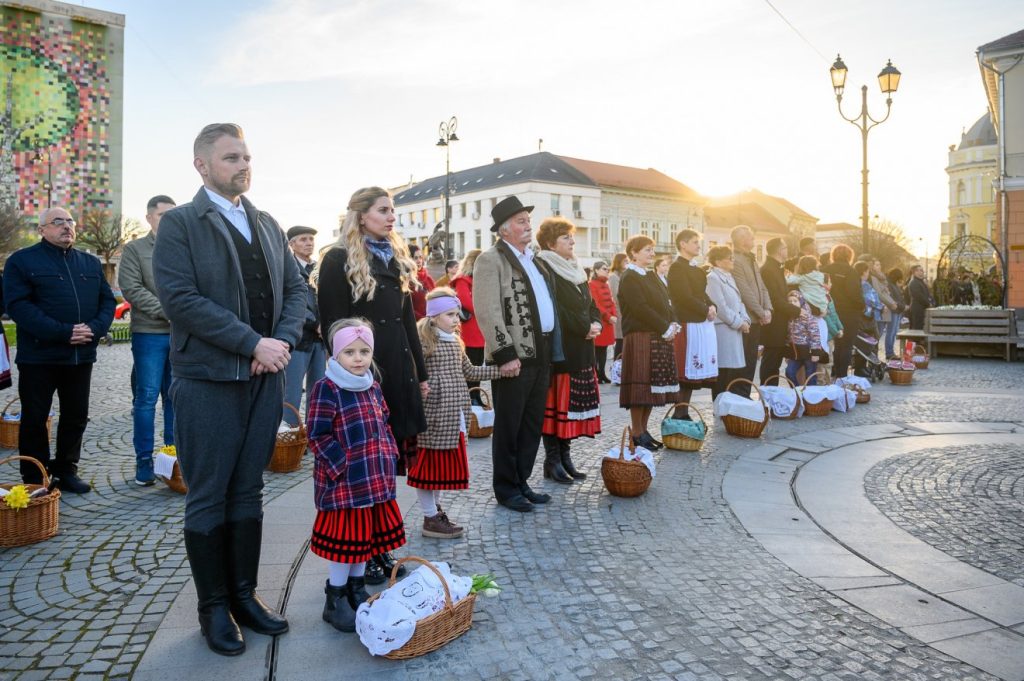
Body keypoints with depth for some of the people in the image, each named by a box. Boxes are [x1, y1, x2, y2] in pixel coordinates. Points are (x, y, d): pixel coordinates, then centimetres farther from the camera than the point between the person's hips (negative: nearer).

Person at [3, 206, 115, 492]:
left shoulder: (91, 263, 14)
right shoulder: (22, 261, -1)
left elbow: (107, 300, 10)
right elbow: (17, 305, -12)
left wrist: (95, 328, -11)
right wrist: (62, 333, -20)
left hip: (82, 355, 4)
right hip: (39, 356, -4)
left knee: (76, 416, 10)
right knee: (35, 418, 4)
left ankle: (66, 471, 24)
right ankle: (34, 479, 15)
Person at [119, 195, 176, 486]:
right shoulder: (134, 249, 3)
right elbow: (132, 290, -7)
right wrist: (168, 311, -14)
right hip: (149, 334, -3)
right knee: (147, 398, 1)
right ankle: (144, 461, 10)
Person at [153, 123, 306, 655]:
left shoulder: (267, 225, 14)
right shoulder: (179, 223, -4)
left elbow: (295, 288, 11)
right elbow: (180, 298, -15)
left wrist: (283, 341, -7)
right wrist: (253, 342, -18)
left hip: (265, 379, 5)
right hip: (207, 381, -5)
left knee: (248, 491, 13)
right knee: (208, 498, 6)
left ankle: (244, 594, 26)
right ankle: (214, 607, 20)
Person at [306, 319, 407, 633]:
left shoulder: (373, 388, 10)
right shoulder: (326, 388, -13)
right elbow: (318, 436, -15)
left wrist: (388, 453, 6)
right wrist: (343, 466, -18)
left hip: (376, 480, 7)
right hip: (343, 483, -7)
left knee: (367, 537, 16)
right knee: (345, 540, 2)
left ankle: (357, 590, 33)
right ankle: (335, 601, 18)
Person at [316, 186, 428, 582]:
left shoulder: (397, 259, 18)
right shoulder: (339, 260, -4)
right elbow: (333, 323, -9)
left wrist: (420, 373, 16)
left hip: (398, 371, 7)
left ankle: (381, 550, 22)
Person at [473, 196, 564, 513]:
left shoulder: (533, 259, 18)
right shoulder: (491, 259, -7)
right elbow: (487, 312, -15)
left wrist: (551, 348, 14)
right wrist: (505, 354, -19)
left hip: (541, 353, 8)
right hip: (515, 356, -8)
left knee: (532, 424, 14)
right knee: (508, 425, 4)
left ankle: (521, 481, 26)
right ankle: (506, 488, 16)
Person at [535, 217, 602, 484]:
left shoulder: (576, 269, 17)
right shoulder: (545, 269, -10)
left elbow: (590, 304, 19)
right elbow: (555, 310, -18)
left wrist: (595, 324, -1)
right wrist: (585, 328, -14)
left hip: (581, 350, 8)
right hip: (559, 349, -8)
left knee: (573, 404, 10)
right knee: (557, 403, -4)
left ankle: (565, 455, 19)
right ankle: (552, 460, 5)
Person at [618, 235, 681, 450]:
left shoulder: (652, 276, 19)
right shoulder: (629, 278, -9)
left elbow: (666, 303, 16)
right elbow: (641, 308, -18)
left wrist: (673, 325, -2)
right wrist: (665, 328, -16)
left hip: (660, 338, 9)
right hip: (640, 338, -9)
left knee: (654, 386, 10)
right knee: (641, 384, -5)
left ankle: (644, 429, 19)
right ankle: (637, 433, 4)